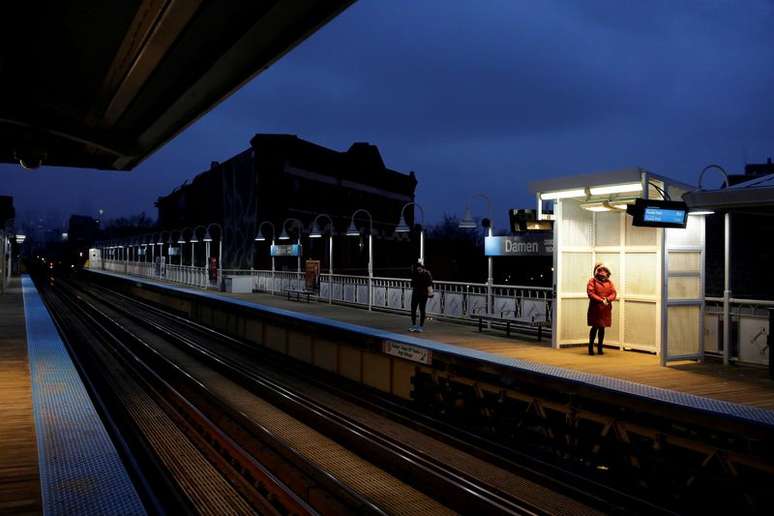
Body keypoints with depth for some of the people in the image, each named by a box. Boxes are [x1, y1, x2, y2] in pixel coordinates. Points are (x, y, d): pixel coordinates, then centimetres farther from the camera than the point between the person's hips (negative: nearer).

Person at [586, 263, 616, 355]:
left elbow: (614, 294, 4)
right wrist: (601, 300, -21)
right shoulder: (592, 281, -1)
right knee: (595, 327, -4)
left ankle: (600, 348, 16)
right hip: (595, 308, -4)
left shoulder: (609, 282, 12)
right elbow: (591, 293, -11)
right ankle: (590, 348, 6)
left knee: (602, 328, 8)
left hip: (606, 309, 4)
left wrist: (607, 299, -17)